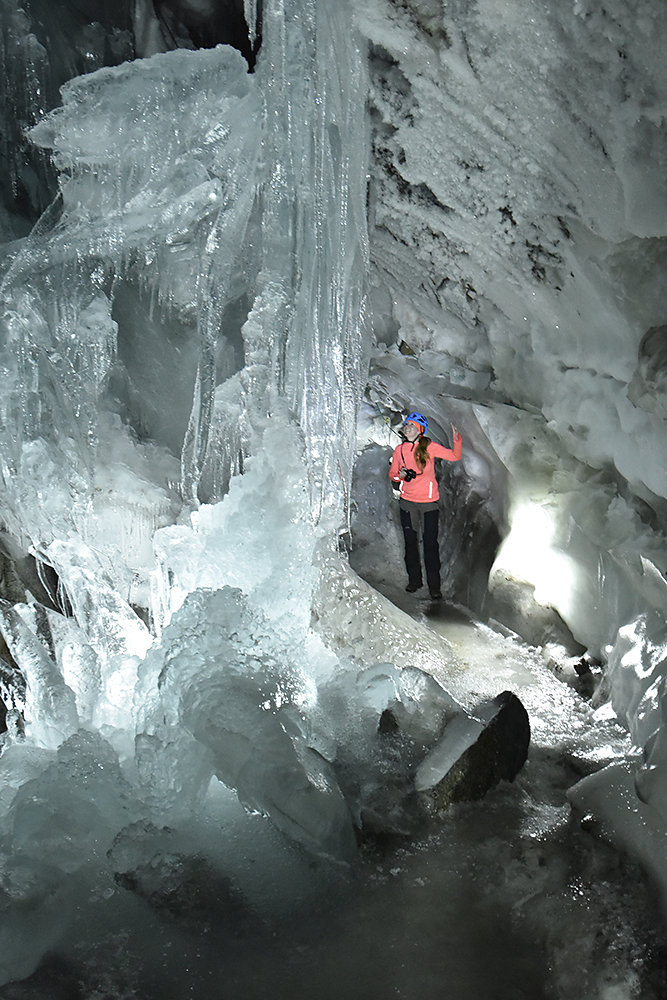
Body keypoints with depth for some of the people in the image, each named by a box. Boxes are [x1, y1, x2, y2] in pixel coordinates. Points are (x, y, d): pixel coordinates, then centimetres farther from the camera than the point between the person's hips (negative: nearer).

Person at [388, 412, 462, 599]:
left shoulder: (429, 447, -4)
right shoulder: (399, 450, 4)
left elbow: (454, 456, 0)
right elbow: (392, 474, 13)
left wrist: (457, 440, -17)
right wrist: (399, 476, -9)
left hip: (428, 502, -3)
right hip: (407, 502, 3)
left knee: (430, 543, -2)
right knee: (410, 542, 9)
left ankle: (434, 585, 6)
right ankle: (414, 580, 23)